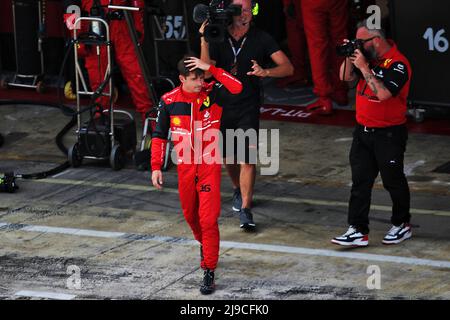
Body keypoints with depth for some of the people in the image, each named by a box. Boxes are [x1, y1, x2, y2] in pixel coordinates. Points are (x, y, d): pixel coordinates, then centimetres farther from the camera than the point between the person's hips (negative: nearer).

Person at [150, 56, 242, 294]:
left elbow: (237, 88, -29)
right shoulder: (169, 101, -5)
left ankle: (209, 272, -3)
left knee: (208, 219, -9)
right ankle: (204, 245, 50)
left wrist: (211, 68, -28)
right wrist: (156, 167, 0)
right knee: (190, 215, 19)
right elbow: (159, 135, 4)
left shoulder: (212, 93, -10)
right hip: (185, 167, 3)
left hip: (210, 167, -3)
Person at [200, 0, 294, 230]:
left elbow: (288, 68, -10)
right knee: (229, 157, 17)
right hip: (222, 106, 2)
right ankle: (238, 190, 46)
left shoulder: (261, 39, -7)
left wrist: (265, 72, -29)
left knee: (247, 159, -13)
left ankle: (245, 210, -11)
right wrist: (204, 41, -25)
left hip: (248, 108, -2)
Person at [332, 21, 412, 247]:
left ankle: (401, 225, 27)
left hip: (389, 134, -7)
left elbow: (383, 93, -31)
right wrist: (349, 57, -5)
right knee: (360, 181, 3)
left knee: (393, 181, 9)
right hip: (363, 131, 7)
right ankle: (358, 231, 4)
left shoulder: (397, 65, -20)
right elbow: (346, 77, 12)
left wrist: (364, 67, -28)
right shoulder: (368, 57, 4)